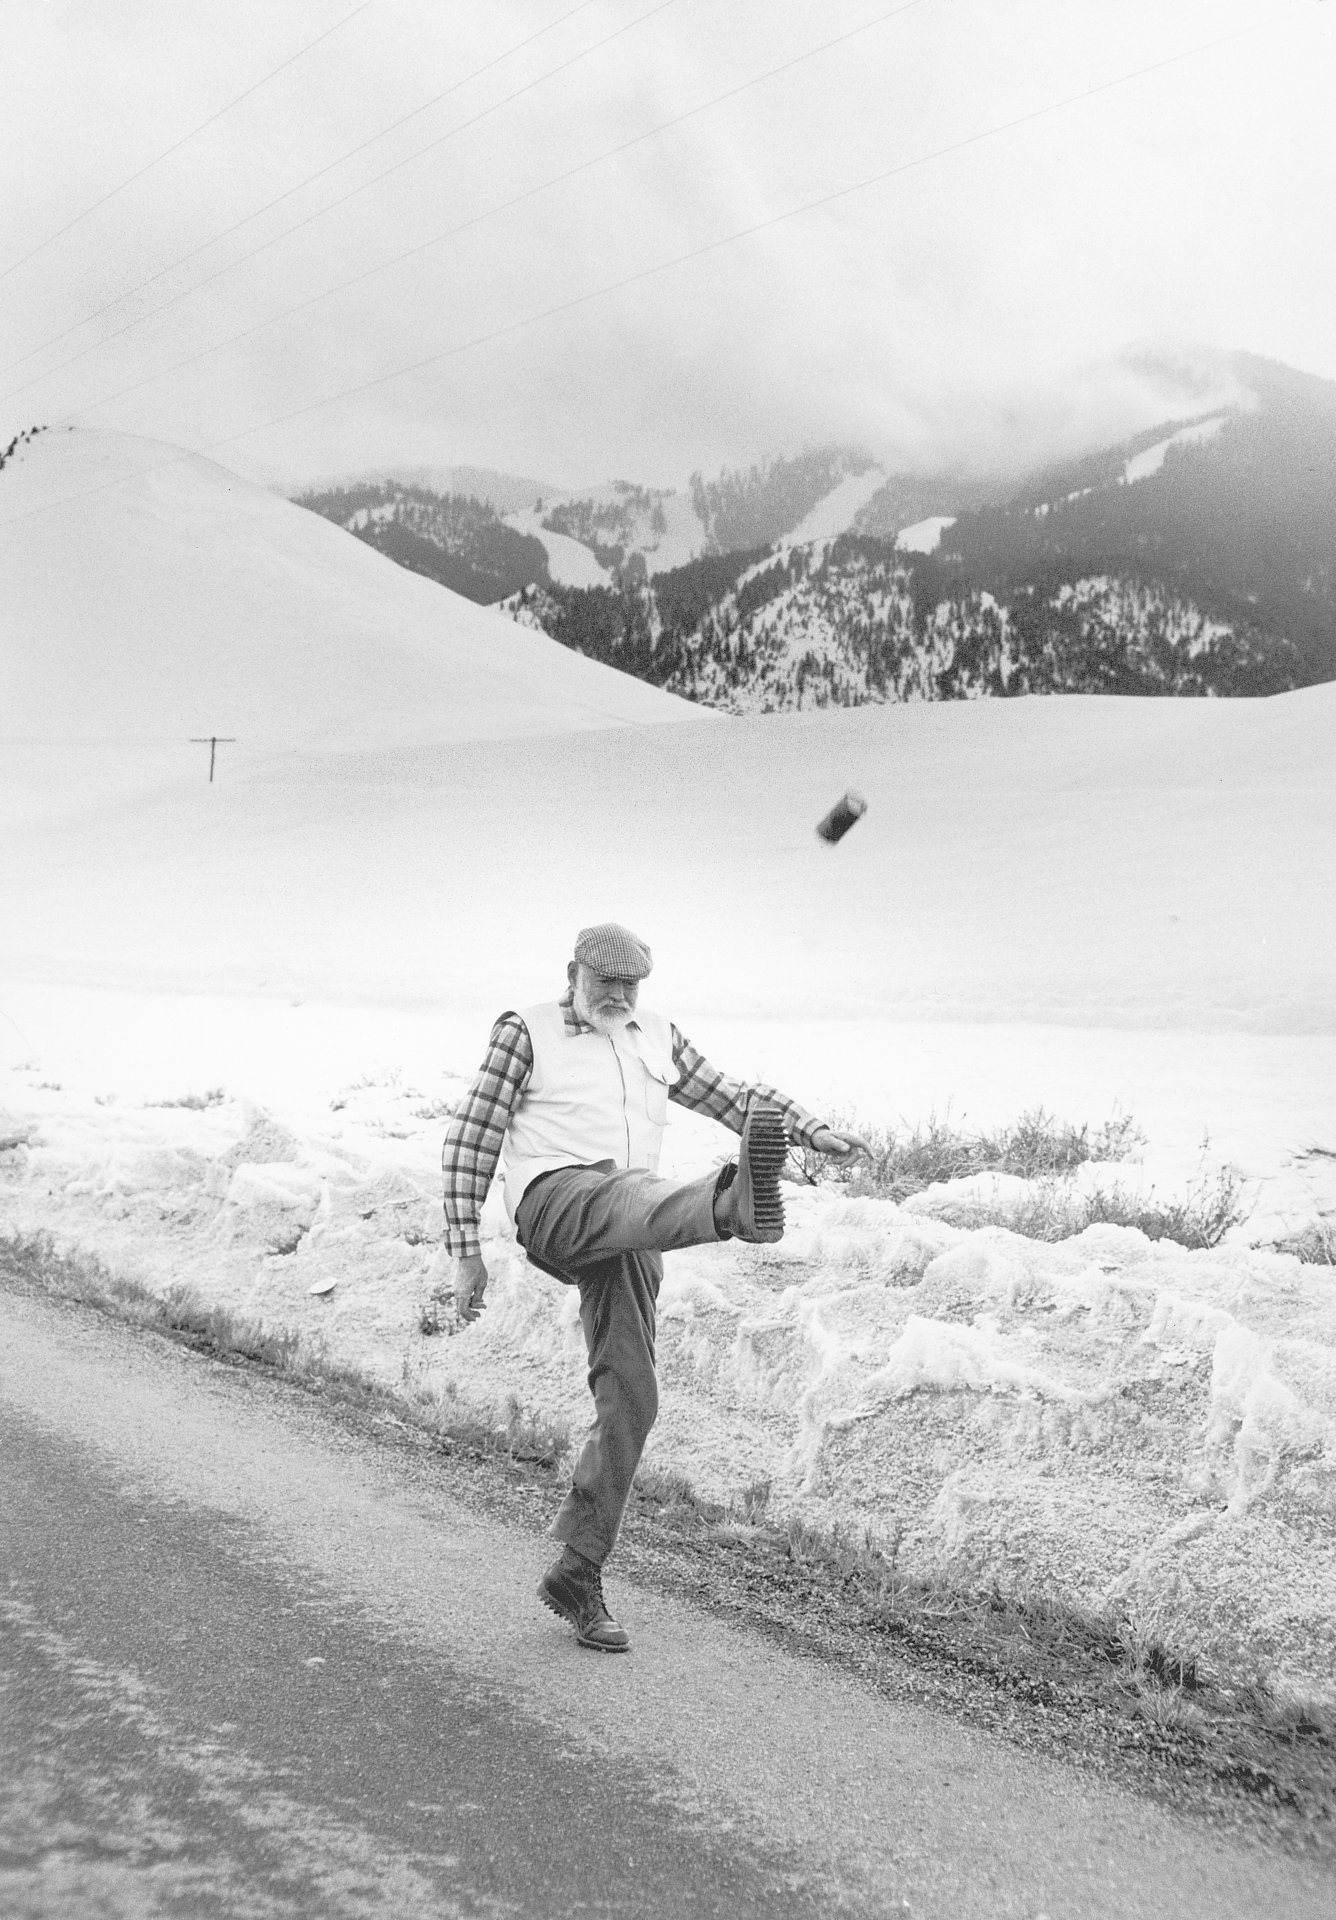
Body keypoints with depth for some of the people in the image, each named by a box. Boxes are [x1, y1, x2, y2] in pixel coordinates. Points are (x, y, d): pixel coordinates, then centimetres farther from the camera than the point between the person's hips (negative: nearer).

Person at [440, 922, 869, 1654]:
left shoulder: (657, 1038, 21)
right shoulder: (526, 1033, 6)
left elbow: (729, 1097, 23)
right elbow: (470, 1141, 4)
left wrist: (812, 1131, 8)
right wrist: (464, 1251, -1)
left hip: (627, 1235, 5)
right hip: (556, 1201, -5)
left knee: (629, 1401, -2)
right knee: (634, 1193, -38)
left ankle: (577, 1573, 8)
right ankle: (735, 1203, -73)